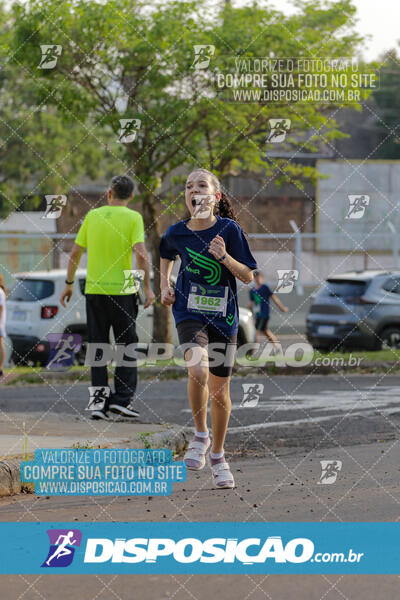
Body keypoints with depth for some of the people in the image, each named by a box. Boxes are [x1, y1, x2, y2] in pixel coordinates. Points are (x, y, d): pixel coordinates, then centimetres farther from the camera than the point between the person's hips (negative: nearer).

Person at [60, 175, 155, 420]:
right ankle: (122, 398, 0)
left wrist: (69, 284, 16)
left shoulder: (93, 216, 6)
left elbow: (75, 253, 7)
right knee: (127, 345, 8)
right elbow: (141, 254, -15)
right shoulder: (133, 218, -4)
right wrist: (148, 287, -11)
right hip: (122, 290, -3)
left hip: (93, 290, 3)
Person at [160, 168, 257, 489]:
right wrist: (165, 285, 9)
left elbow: (248, 276, -4)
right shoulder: (177, 233, -1)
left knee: (220, 389, 8)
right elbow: (166, 256, 24)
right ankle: (200, 436, -5)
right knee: (197, 369, -27)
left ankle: (217, 454, 28)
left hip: (223, 316, 0)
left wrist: (225, 257, -20)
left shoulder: (229, 229, -7)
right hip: (190, 312, 0)